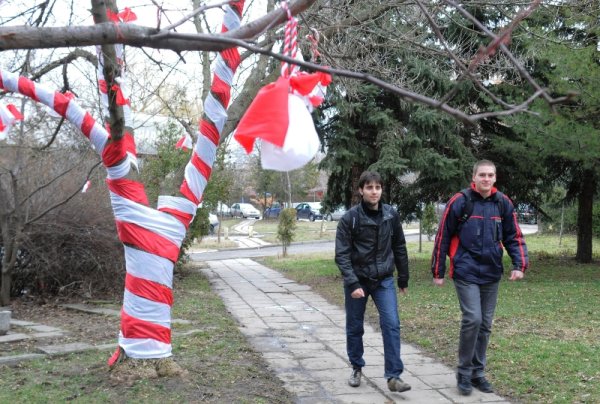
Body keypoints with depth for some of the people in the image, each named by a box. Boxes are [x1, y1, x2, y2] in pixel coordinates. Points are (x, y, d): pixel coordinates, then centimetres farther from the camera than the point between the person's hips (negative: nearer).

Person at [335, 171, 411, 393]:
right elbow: (342, 254, -14)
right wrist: (353, 283, -22)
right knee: (355, 327, 10)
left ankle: (394, 376, -3)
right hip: (357, 280, -2)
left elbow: (399, 248, 8)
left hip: (384, 280, 2)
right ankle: (356, 369, 30)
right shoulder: (350, 218, -12)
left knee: (391, 324, -9)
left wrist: (403, 278, 11)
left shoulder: (391, 214, -2)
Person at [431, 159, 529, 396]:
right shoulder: (459, 202, -8)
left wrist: (519, 264, -6)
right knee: (473, 319, -13)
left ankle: (478, 372, 22)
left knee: (485, 325, 9)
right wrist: (438, 272, -1)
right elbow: (442, 238, -3)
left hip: (491, 274, 4)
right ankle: (464, 372, 3)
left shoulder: (503, 203, 3)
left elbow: (514, 237, 9)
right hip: (466, 272, -4)